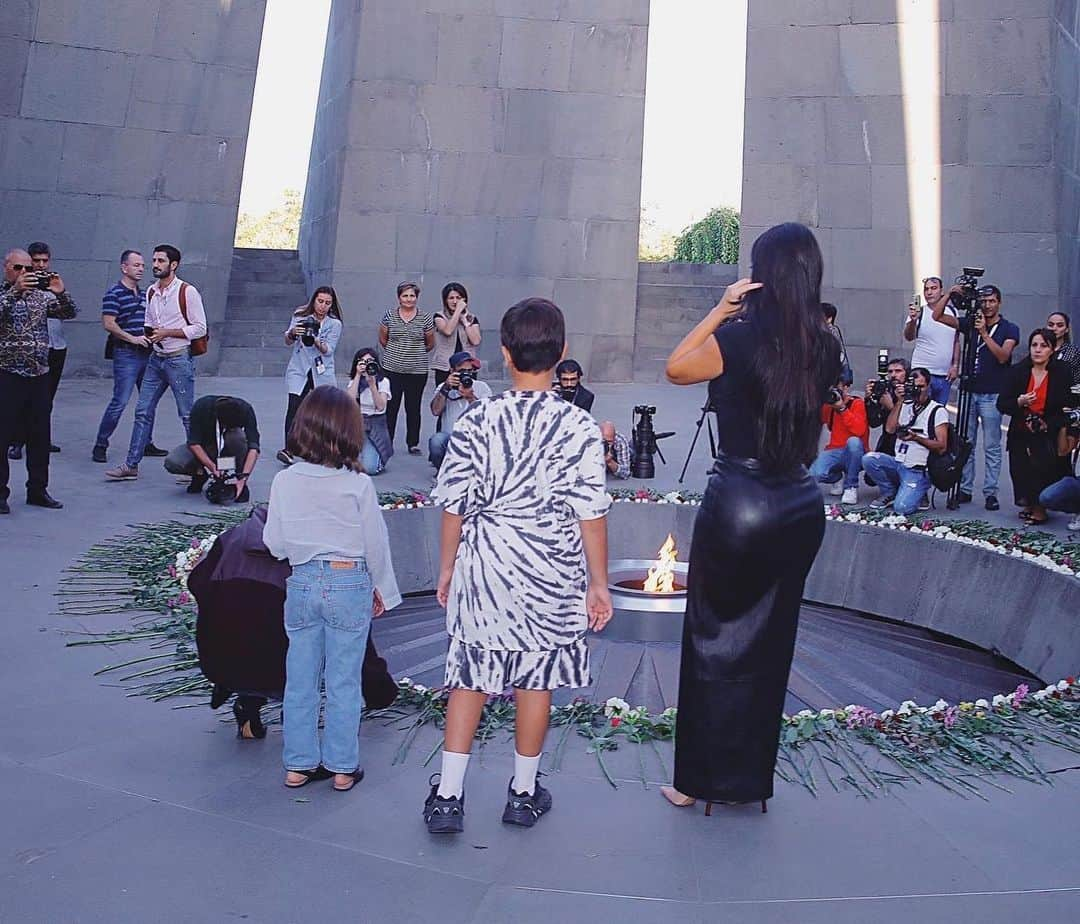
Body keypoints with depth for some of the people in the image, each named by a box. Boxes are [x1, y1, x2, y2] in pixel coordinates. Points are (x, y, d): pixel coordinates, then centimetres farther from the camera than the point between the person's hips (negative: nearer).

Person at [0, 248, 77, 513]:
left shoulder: (41, 295, 13)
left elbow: (70, 313, 7)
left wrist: (61, 292, -9)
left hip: (40, 376, 5)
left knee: (40, 437, 10)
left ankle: (38, 490, 20)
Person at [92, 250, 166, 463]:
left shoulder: (143, 294, 16)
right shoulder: (114, 293, -7)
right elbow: (108, 324, -14)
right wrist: (132, 338, -17)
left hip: (146, 353, 8)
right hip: (126, 354, -8)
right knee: (120, 401, -9)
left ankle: (147, 444, 22)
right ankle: (100, 445, 1)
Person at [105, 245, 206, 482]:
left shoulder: (187, 292, -10)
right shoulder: (151, 292, 11)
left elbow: (200, 328, -12)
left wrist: (166, 332, -16)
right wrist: (149, 334, -1)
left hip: (179, 360, -7)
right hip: (156, 358, 7)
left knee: (188, 415, 1)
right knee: (143, 411, 7)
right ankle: (131, 465, 12)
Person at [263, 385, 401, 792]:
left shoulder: (284, 480, -6)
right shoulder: (358, 484, -14)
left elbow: (275, 544, 0)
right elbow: (376, 544, -6)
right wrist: (383, 590, 8)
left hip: (302, 584, 3)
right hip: (350, 584, -2)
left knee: (300, 679, 14)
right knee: (344, 682, 9)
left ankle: (299, 764, 25)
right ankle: (342, 767, 20)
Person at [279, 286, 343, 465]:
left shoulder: (335, 324, 0)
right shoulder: (299, 316, 2)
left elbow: (328, 350, -9)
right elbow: (288, 342, 0)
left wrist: (316, 342, -28)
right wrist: (292, 333, -22)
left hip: (322, 373, 0)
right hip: (298, 370, 0)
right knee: (294, 407, -12)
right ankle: (288, 449, -14)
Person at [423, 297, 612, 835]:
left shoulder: (476, 422, -6)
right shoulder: (579, 427, -9)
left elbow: (454, 506, -2)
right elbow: (591, 513, -7)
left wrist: (447, 568, 11)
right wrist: (598, 583, 2)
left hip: (484, 566, 1)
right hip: (550, 573, 0)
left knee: (470, 676, 11)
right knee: (535, 680, 12)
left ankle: (447, 796, 16)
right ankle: (524, 793, 28)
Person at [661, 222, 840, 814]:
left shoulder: (738, 339, -14)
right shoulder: (825, 347, 0)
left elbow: (675, 369, 3)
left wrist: (720, 311, 2)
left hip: (737, 503, -5)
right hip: (801, 505, 5)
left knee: (715, 642, 10)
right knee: (770, 644, 17)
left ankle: (699, 781, 22)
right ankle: (753, 778, 31)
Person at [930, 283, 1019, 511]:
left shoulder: (1009, 329, 2)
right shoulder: (970, 323, 10)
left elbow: (1003, 356, -13)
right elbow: (937, 315, 5)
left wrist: (984, 333, -19)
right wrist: (949, 294, -6)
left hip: (992, 395, -3)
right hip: (969, 391, 3)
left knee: (992, 447, 0)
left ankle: (990, 493, 3)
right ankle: (965, 489, 12)